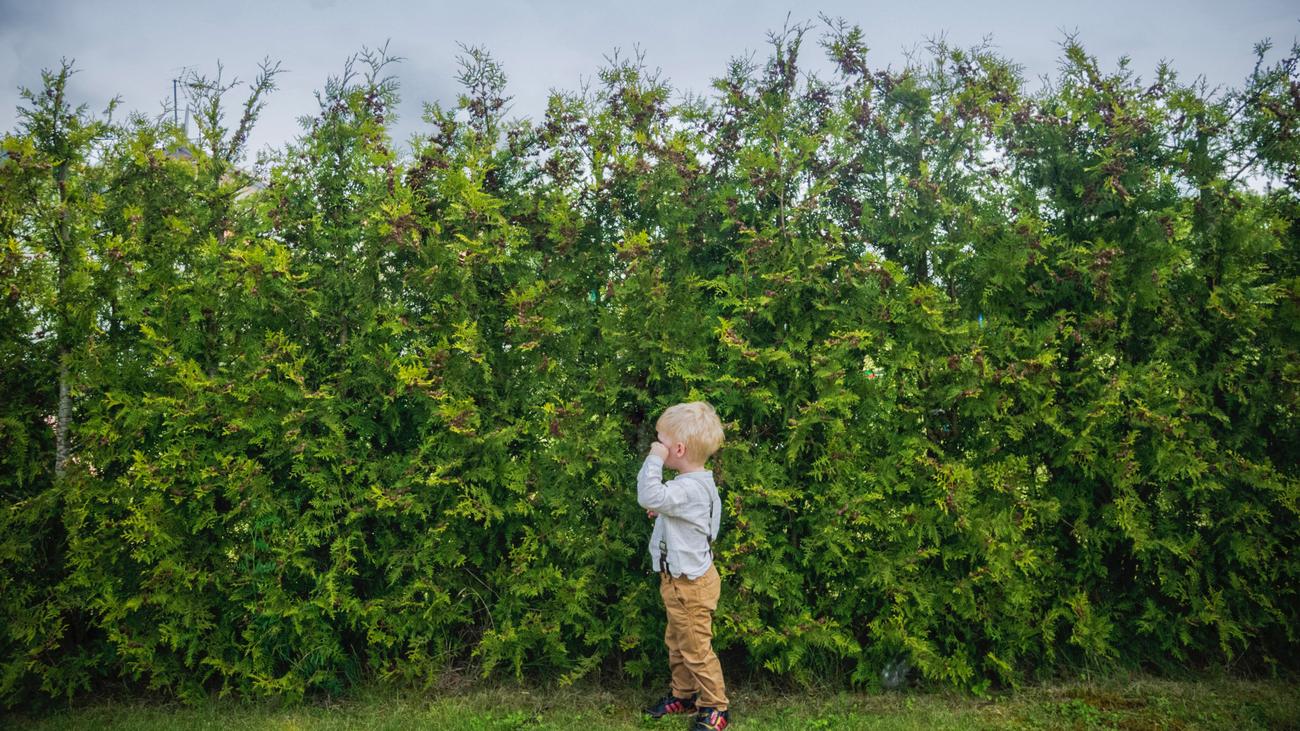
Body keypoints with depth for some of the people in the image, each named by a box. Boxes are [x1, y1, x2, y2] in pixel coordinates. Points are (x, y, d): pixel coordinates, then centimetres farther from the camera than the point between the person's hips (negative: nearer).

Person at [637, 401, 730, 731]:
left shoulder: (690, 487, -29)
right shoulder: (692, 482, 3)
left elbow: (649, 496, -43)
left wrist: (655, 459, -32)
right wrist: (661, 513, 1)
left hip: (690, 585, -10)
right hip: (679, 581, 10)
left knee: (696, 649, 6)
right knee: (676, 642, 23)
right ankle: (683, 695, 40)